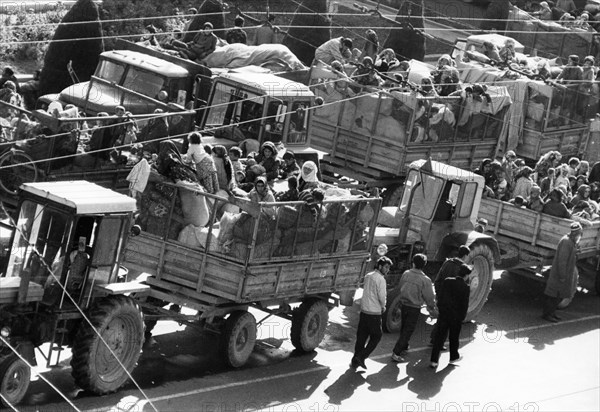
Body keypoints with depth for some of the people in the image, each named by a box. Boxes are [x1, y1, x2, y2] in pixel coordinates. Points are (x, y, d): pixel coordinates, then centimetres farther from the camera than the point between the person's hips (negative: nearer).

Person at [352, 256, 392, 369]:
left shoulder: (367, 276, 11)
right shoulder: (380, 279, -14)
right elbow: (382, 297, -17)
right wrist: (383, 307, 4)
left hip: (364, 310, 7)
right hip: (374, 313, -7)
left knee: (361, 336, 13)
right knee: (376, 336, 7)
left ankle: (355, 361, 14)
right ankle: (361, 357, -1)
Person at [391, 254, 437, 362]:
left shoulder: (406, 274, -4)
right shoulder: (425, 280, -18)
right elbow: (429, 297, -12)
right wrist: (432, 308, 5)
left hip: (404, 305, 5)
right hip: (414, 308, -5)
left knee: (404, 328, 23)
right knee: (408, 330, 2)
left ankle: (403, 348, 39)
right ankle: (396, 353, -3)